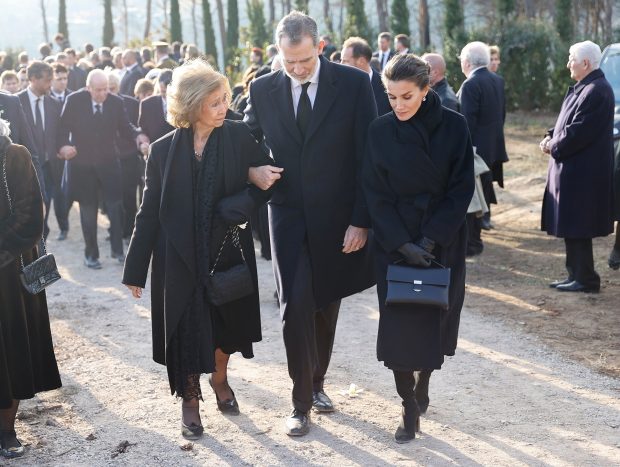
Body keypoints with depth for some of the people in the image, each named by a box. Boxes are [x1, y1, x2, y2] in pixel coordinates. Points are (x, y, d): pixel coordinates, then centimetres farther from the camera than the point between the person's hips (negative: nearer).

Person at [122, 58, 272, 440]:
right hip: (180, 256, -1)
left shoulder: (240, 137, -8)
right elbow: (150, 211, -4)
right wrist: (136, 268, -2)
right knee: (185, 328, 5)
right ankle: (190, 399, 25)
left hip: (227, 250, 1)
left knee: (225, 322, 15)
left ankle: (219, 378, 44)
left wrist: (238, 205, -21)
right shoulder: (165, 150, -8)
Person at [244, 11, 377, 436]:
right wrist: (254, 171, -11)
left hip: (338, 218, 0)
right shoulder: (263, 90, -1)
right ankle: (301, 403, 3)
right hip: (289, 215, 0)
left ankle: (317, 382, 32)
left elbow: (367, 157, -7)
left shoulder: (354, 84, -7)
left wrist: (361, 221, -10)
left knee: (327, 305, 12)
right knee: (296, 306, -8)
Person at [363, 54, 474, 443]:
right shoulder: (381, 131, -5)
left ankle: (423, 384, 32)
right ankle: (411, 410, 5)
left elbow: (462, 188, -7)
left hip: (443, 240, 0)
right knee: (400, 321, -4)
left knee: (436, 316, 9)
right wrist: (403, 243, -15)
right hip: (396, 241, 0)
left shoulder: (454, 126, -7)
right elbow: (377, 195, -5)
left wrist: (432, 238, -15)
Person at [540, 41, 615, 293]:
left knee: (576, 228, -3)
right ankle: (576, 275, 24)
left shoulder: (596, 92, -19)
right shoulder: (582, 88, 13)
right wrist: (551, 137, 3)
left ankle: (585, 279, 5)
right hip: (573, 169, 10)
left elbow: (579, 132, -22)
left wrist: (553, 147, -10)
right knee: (572, 228, 15)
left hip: (581, 173, -10)